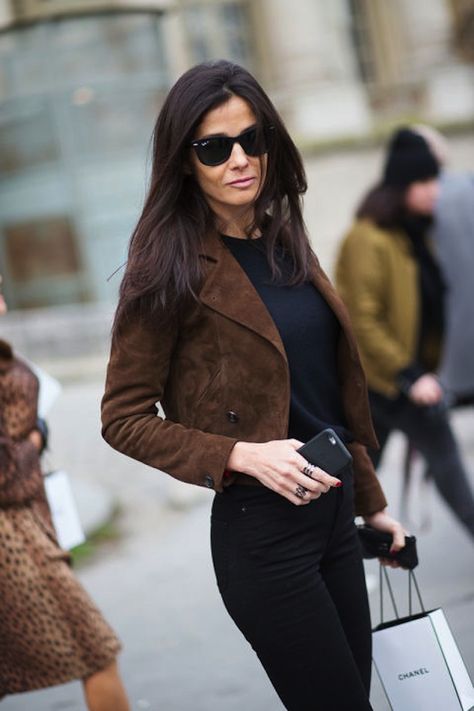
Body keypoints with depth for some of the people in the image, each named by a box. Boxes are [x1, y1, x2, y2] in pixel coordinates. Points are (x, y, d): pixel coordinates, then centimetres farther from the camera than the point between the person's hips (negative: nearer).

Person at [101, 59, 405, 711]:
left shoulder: (286, 245, 9)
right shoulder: (171, 268, -11)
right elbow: (124, 419, -9)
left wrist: (371, 501, 19)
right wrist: (243, 454, -20)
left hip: (334, 513, 7)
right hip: (260, 529, -7)